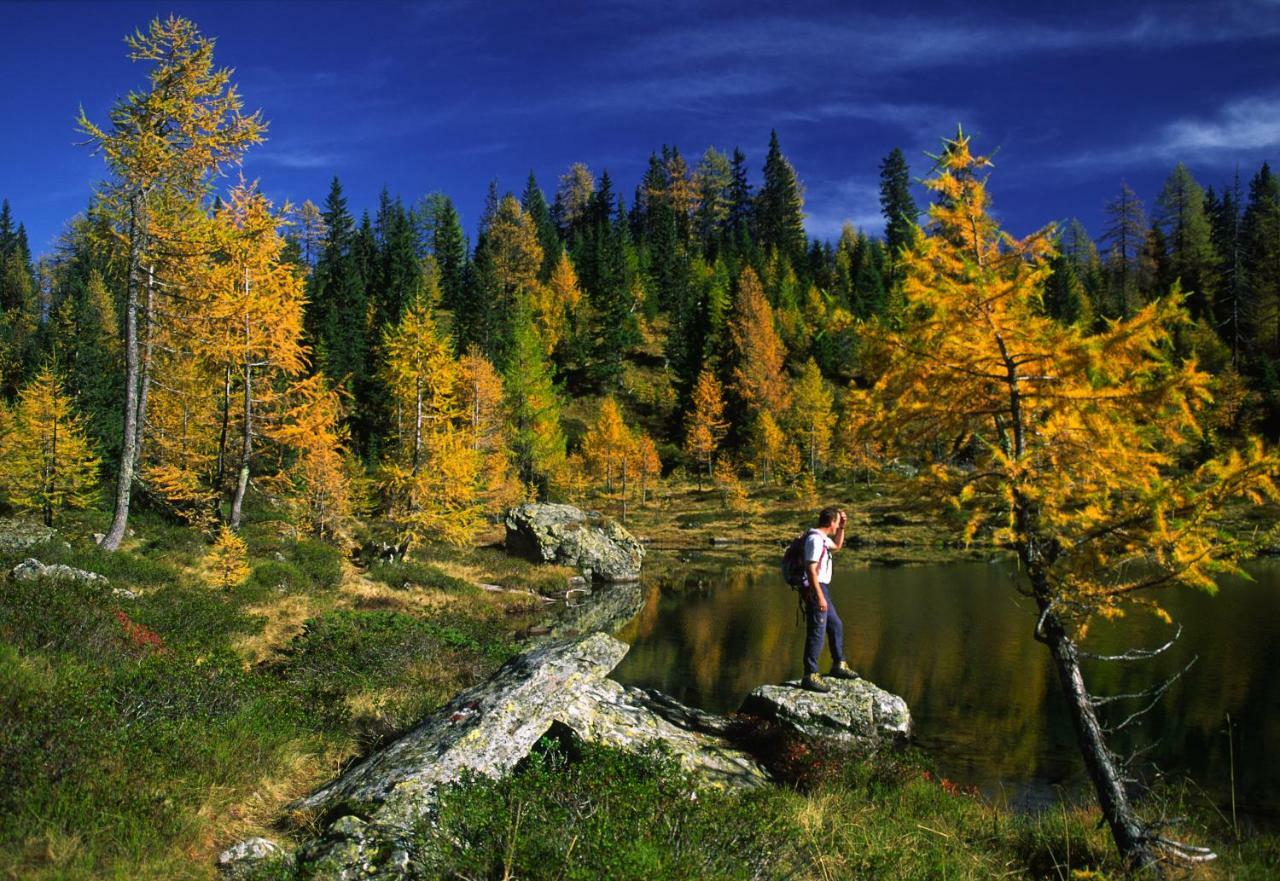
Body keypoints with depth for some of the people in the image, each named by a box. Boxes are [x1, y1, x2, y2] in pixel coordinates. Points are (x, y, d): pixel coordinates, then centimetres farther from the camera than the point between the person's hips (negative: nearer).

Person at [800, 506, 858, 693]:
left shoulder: (822, 538, 14)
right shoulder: (815, 539, -18)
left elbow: (837, 546, 35)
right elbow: (810, 569, -24)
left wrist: (842, 527, 21)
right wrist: (819, 597, -27)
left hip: (821, 588, 11)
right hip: (815, 589, -11)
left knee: (836, 626, 20)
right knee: (817, 632, -10)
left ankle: (838, 665, 34)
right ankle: (810, 676, -9)